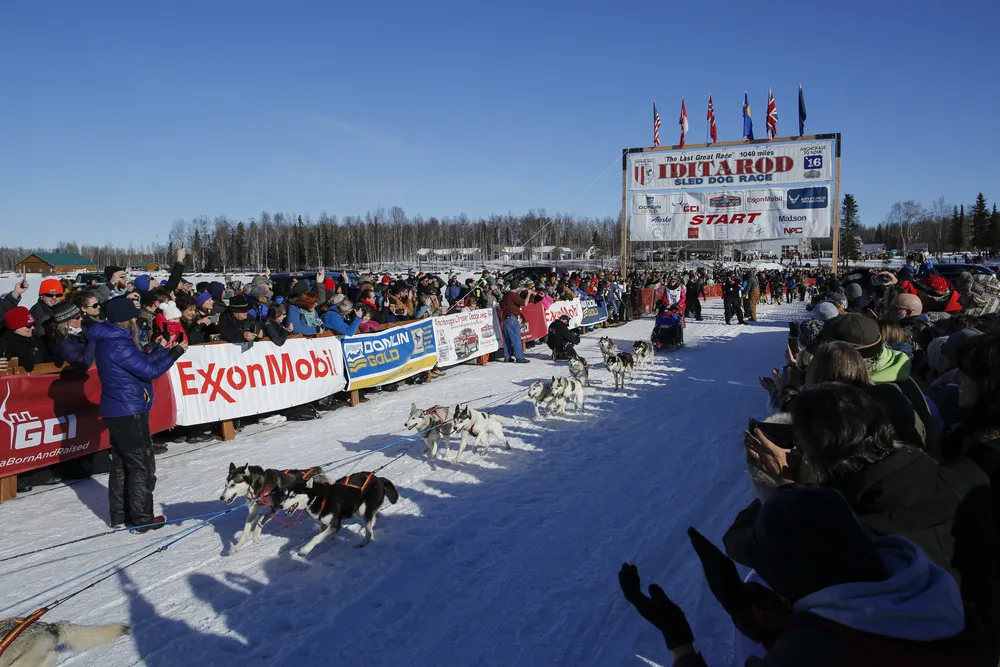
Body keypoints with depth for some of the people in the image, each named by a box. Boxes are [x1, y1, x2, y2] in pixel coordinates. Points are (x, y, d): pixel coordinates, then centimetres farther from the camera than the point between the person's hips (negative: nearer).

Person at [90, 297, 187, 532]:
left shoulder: (109, 341, 9)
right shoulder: (118, 345, -21)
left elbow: (141, 360, 11)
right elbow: (150, 370, -17)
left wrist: (166, 350, 9)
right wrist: (175, 353, -7)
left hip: (117, 413, 10)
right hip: (129, 413, -10)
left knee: (122, 464, 17)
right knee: (142, 466, 1)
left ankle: (119, 516, 27)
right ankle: (141, 519, 9)